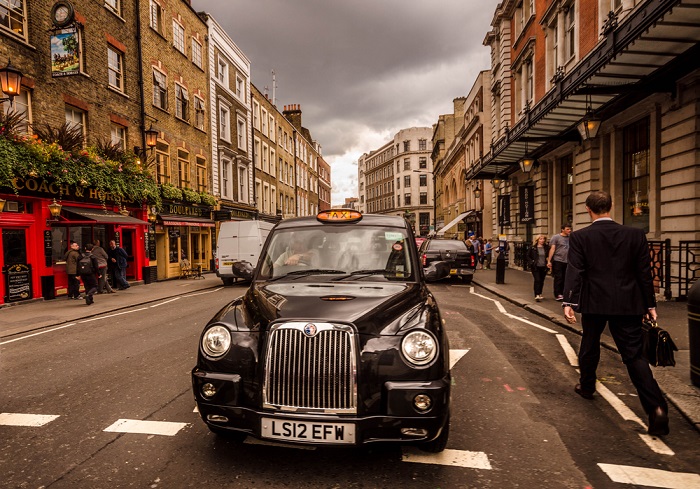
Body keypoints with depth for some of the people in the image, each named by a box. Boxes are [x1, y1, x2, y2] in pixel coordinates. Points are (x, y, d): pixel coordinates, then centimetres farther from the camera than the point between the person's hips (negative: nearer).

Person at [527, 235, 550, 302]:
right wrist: (531, 262, -6)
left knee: (541, 281, 12)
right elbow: (528, 256, 4)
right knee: (537, 280, -12)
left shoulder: (546, 247, 3)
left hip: (544, 267, 3)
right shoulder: (533, 248, -3)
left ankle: (540, 294, 26)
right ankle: (537, 295, -15)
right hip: (535, 267, -3)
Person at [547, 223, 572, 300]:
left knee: (564, 279, 8)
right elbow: (552, 249, -7)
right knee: (558, 278, -3)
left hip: (567, 261, 5)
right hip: (558, 261, -5)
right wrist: (549, 261, -12)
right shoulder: (556, 237, -2)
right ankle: (557, 295, 1)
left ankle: (562, 294, 18)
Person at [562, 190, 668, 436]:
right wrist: (650, 304, 11)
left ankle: (587, 386, 37)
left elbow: (575, 272, -14)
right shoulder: (636, 235, 1)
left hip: (594, 303, -1)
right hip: (628, 304, 1)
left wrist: (569, 302, -15)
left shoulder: (580, 237, -7)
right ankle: (656, 407, -7)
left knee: (589, 346, 20)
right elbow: (644, 273, 4)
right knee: (634, 354, 4)